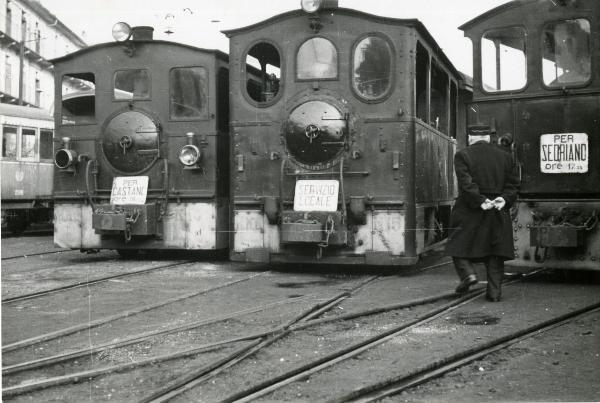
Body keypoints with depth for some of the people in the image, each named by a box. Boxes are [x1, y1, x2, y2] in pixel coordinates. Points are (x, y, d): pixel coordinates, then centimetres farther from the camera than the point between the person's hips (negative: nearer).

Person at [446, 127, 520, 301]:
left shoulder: (462, 155, -3)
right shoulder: (505, 156, 10)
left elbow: (466, 184, -15)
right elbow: (513, 183, 4)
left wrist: (480, 201, -17)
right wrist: (504, 199, -6)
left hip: (469, 211, -3)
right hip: (498, 213, 4)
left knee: (460, 244, 10)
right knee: (495, 251, 7)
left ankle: (467, 273, -9)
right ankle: (494, 291, 5)